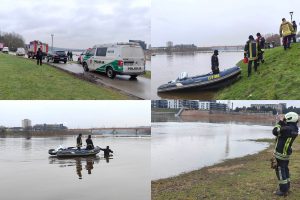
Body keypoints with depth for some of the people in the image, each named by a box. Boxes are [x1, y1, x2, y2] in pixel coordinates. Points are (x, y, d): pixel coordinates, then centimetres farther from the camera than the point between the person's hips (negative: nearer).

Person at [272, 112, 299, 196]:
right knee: (285, 169, 20)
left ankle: (283, 190, 3)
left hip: (280, 153, -9)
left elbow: (275, 131, -19)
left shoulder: (287, 129, -25)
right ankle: (287, 187, 32)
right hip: (286, 153, 9)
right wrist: (283, 124, 6)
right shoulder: (294, 129, 4)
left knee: (280, 170, -1)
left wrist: (280, 123, -8)